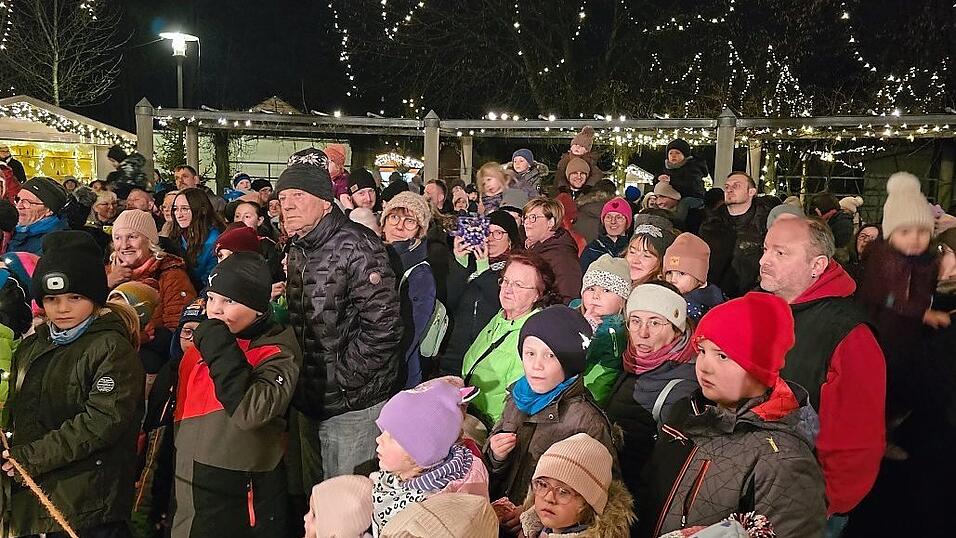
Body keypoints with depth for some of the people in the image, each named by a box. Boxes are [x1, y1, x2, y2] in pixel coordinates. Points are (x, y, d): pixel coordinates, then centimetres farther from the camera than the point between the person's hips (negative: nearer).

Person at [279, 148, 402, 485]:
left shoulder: (357, 246, -17)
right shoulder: (296, 250, 10)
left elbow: (383, 324, -22)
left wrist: (342, 379, -18)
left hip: (354, 406, -8)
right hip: (309, 404, 8)